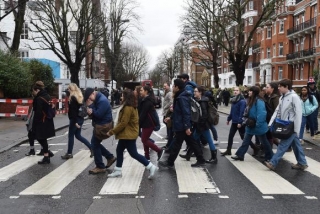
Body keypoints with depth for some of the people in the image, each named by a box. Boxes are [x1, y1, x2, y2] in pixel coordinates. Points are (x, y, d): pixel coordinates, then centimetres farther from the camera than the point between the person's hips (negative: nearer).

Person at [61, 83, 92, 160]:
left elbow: (73, 111, -20)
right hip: (81, 119, 9)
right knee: (78, 136, 15)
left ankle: (69, 153, 12)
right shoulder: (79, 96, 11)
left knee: (71, 136, 3)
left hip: (75, 119, -9)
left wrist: (75, 122, -22)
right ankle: (91, 148, 9)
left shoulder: (73, 97, -15)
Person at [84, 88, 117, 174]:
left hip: (103, 126, -10)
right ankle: (110, 157, 25)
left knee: (95, 144, -3)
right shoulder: (96, 100, 9)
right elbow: (93, 113, 6)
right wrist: (90, 108, -16)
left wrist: (91, 110, -13)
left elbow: (98, 114, -29)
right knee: (96, 143, 16)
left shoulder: (102, 101, -23)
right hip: (99, 125, 10)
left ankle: (100, 167, 7)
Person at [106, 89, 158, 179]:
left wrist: (112, 131, -14)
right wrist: (114, 130, 14)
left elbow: (123, 123, -22)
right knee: (119, 150, 15)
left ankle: (151, 167, -2)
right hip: (127, 133, 10)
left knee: (133, 153, -4)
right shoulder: (132, 107, 11)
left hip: (129, 134, -10)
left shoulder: (127, 108, -21)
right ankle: (118, 171, 23)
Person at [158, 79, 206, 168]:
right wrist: (171, 118, 25)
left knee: (176, 144, 2)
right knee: (191, 143, 13)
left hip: (182, 126, -10)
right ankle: (201, 160, 18)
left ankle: (169, 162, 15)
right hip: (183, 125, 10)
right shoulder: (180, 96, 11)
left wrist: (187, 127, -26)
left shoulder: (182, 98, -20)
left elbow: (186, 113, -25)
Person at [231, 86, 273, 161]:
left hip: (258, 127, -9)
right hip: (250, 125, 9)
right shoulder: (251, 101, 8)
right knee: (245, 141, 10)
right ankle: (240, 155, 16)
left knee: (264, 142, 8)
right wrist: (245, 121, 11)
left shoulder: (259, 101, -22)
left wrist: (258, 124, -26)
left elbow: (261, 114, -28)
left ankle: (270, 156, 24)